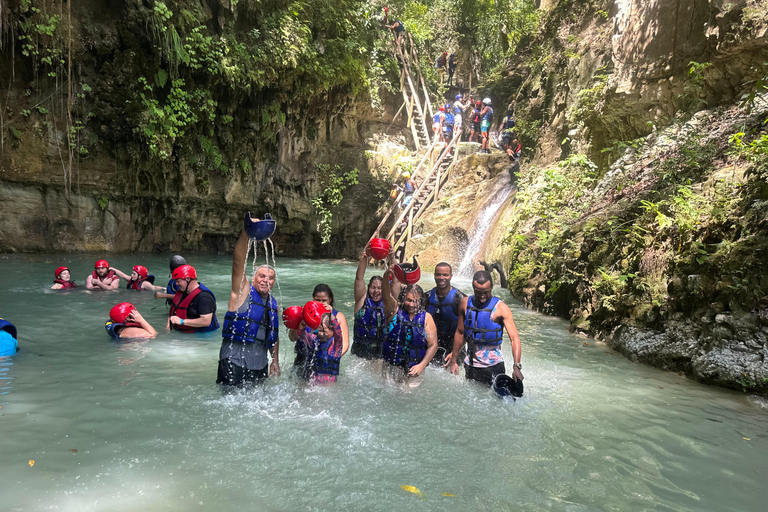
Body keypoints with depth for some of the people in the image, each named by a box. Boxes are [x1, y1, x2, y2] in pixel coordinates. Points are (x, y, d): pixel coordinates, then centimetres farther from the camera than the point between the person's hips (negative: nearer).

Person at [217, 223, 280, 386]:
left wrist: (275, 361, 16)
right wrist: (245, 233, -29)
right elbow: (238, 262, -17)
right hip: (234, 364, -5)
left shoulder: (273, 303, 14)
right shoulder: (242, 291, -2)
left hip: (260, 367, 5)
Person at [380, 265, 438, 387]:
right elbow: (386, 295, -22)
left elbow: (433, 345, -2)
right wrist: (386, 276, -41)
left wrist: (422, 365, -14)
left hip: (414, 369, 0)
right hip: (391, 367, 0)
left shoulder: (426, 318, 0)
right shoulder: (395, 311, -2)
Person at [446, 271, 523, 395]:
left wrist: (517, 366, -32)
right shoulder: (465, 303, 1)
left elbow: (514, 338, -19)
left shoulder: (501, 308, -12)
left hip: (493, 366, -4)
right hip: (470, 365, 4)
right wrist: (454, 360, 12)